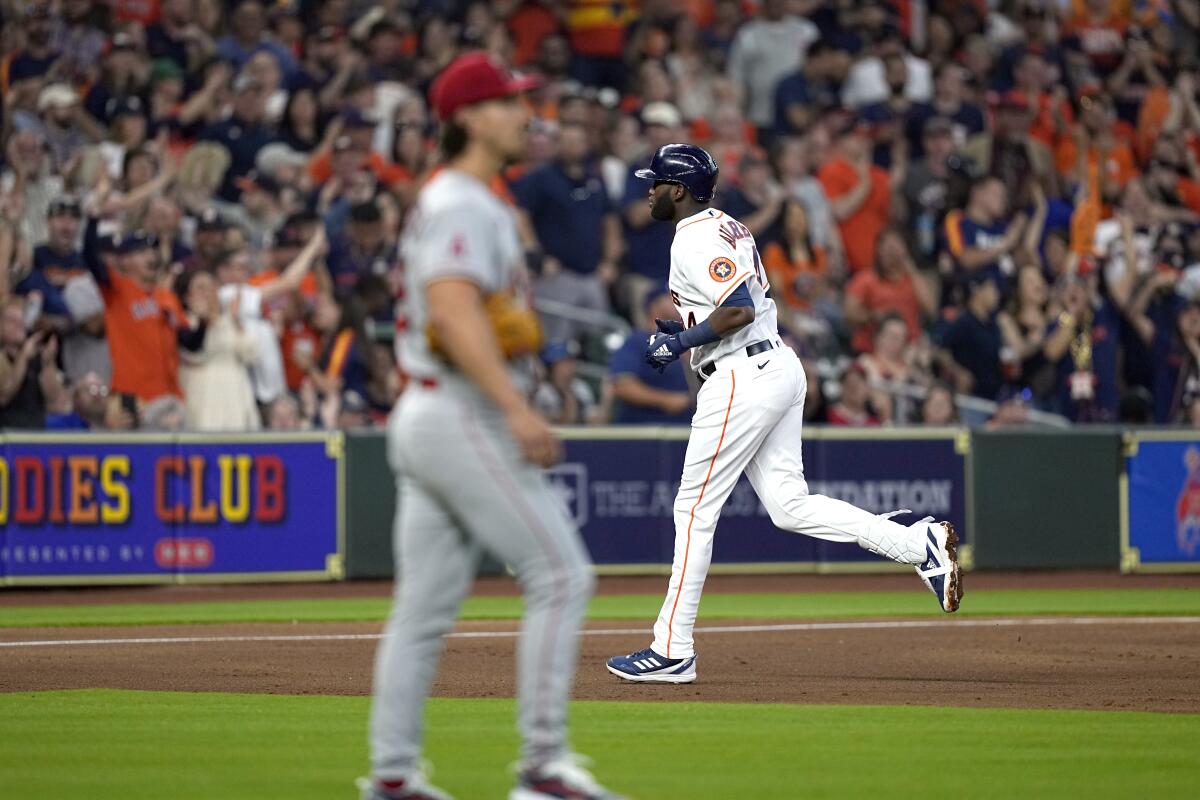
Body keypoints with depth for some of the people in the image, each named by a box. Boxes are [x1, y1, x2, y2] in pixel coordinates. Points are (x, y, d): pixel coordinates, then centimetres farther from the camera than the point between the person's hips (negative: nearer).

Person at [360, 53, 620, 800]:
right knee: (561, 574, -9)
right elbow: (454, 312, -27)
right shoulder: (463, 205, -13)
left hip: (425, 419, 10)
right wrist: (517, 409, -34)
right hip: (465, 418, -10)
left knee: (425, 606, 9)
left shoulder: (463, 203, 20)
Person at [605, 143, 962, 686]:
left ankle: (673, 651, -1)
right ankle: (921, 544, -3)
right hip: (780, 367, 10)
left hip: (742, 378, -10)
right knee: (789, 506, 6)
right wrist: (686, 330, 17)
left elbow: (739, 310, -25)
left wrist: (680, 342, -14)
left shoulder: (696, 240, -13)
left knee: (694, 509, -4)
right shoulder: (727, 227, 19)